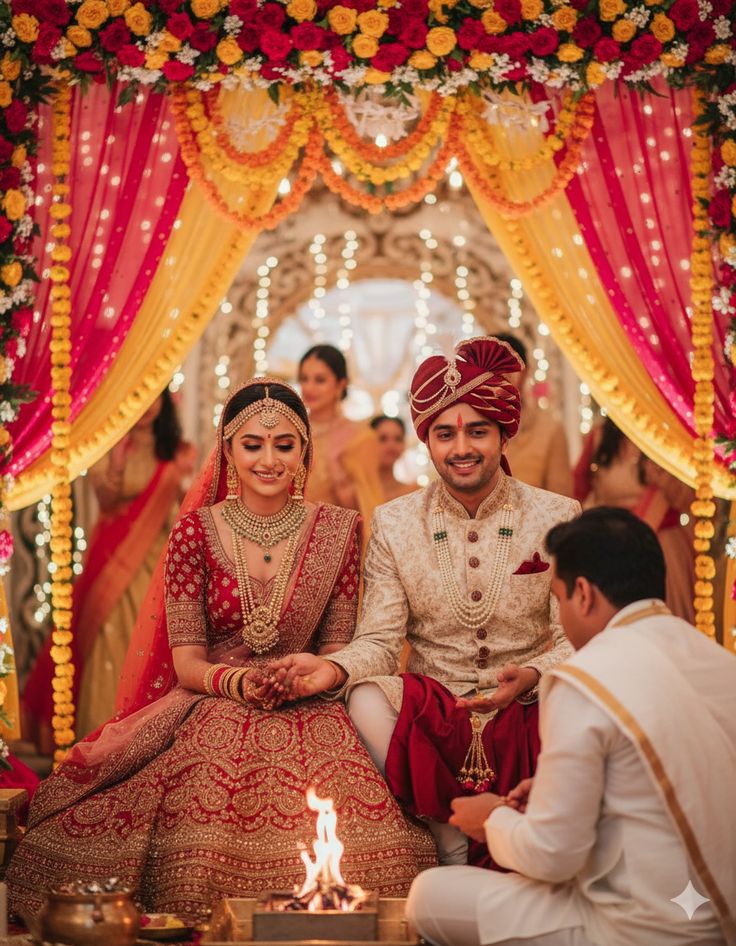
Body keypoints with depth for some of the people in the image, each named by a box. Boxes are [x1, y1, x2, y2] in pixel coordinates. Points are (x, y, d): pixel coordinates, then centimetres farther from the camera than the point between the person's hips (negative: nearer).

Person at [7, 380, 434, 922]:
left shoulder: (338, 529, 8)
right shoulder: (196, 532, 3)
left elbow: (339, 648, 8)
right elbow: (187, 662, 0)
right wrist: (236, 682, -22)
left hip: (305, 710, 1)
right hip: (210, 707, -1)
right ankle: (200, 931, -15)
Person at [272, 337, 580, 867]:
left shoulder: (557, 518, 2)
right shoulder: (394, 524, 6)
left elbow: (575, 640, -3)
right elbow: (379, 643, 0)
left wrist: (531, 675, -25)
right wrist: (335, 669, -23)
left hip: (528, 710, -1)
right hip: (432, 713, 1)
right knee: (367, 698, -30)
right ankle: (456, 853, -19)